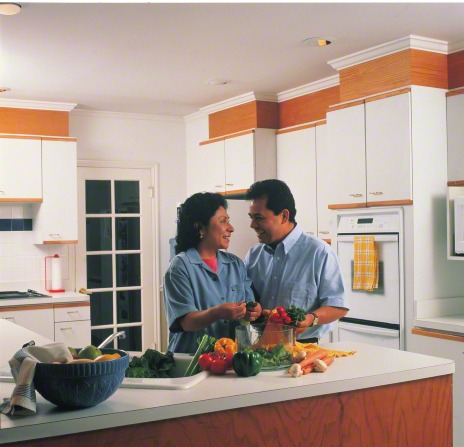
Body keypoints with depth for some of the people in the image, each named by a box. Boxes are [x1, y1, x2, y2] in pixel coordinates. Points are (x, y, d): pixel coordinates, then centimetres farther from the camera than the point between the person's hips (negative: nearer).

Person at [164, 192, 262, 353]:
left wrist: (252, 313, -8)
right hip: (191, 357, -5)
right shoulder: (181, 266, -3)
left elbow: (248, 308, 14)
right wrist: (217, 313, -26)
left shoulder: (236, 264, 15)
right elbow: (186, 322, -9)